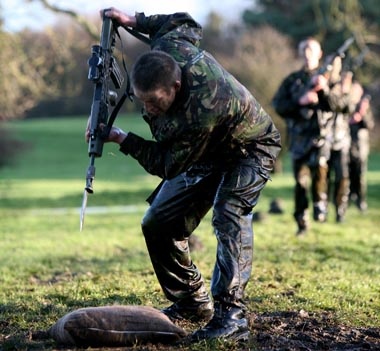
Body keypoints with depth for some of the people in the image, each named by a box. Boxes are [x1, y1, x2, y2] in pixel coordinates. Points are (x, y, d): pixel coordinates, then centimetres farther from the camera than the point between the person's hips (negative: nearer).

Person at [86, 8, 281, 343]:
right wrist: (135, 21, 0)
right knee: (158, 223, 1)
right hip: (207, 153, 8)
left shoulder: (199, 113, -45)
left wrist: (121, 138, -23)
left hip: (248, 150, -8)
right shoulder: (167, 48, -25)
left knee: (229, 217, -32)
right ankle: (192, 302, 10)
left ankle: (231, 315, -34)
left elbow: (166, 165, -29)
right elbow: (184, 22, 2)